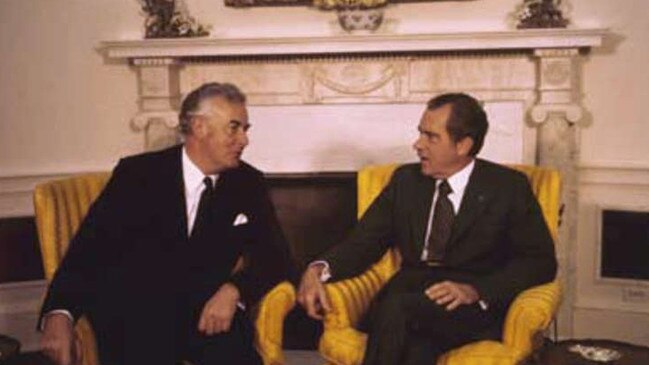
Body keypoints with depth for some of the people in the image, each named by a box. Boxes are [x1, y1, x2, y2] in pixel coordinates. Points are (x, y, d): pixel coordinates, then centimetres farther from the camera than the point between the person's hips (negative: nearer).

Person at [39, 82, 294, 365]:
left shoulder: (247, 182, 5)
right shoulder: (138, 173, -2)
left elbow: (277, 257, 3)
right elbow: (91, 247, -8)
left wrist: (235, 290, -18)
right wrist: (59, 313, -27)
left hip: (206, 312, 1)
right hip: (134, 315, -1)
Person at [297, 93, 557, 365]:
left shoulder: (508, 187, 4)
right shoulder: (406, 180, 14)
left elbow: (541, 261, -1)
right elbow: (364, 241, 10)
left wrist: (476, 290, -17)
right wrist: (317, 270, -11)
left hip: (478, 306, -2)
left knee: (397, 309, -34)